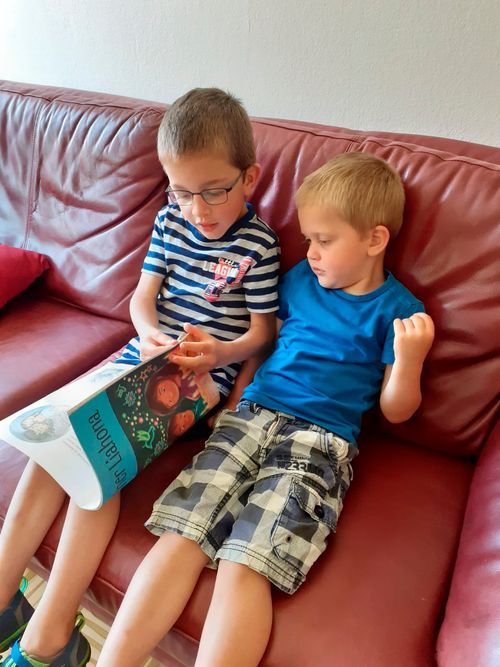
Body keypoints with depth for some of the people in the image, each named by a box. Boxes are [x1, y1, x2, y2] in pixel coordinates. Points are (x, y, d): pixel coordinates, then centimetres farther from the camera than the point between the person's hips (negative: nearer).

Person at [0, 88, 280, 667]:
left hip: (206, 373, -5)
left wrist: (220, 352, -22)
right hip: (148, 354, 6)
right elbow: (143, 296, 9)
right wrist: (149, 335, -12)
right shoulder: (171, 219, 8)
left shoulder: (258, 244, -7)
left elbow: (261, 332, -3)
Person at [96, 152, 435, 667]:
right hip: (250, 415, 4)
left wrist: (410, 358, -13)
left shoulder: (398, 309, 4)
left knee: (245, 565, -21)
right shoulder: (299, 279, 17)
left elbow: (395, 411, 5)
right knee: (180, 538, -13)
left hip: (320, 441, -4)